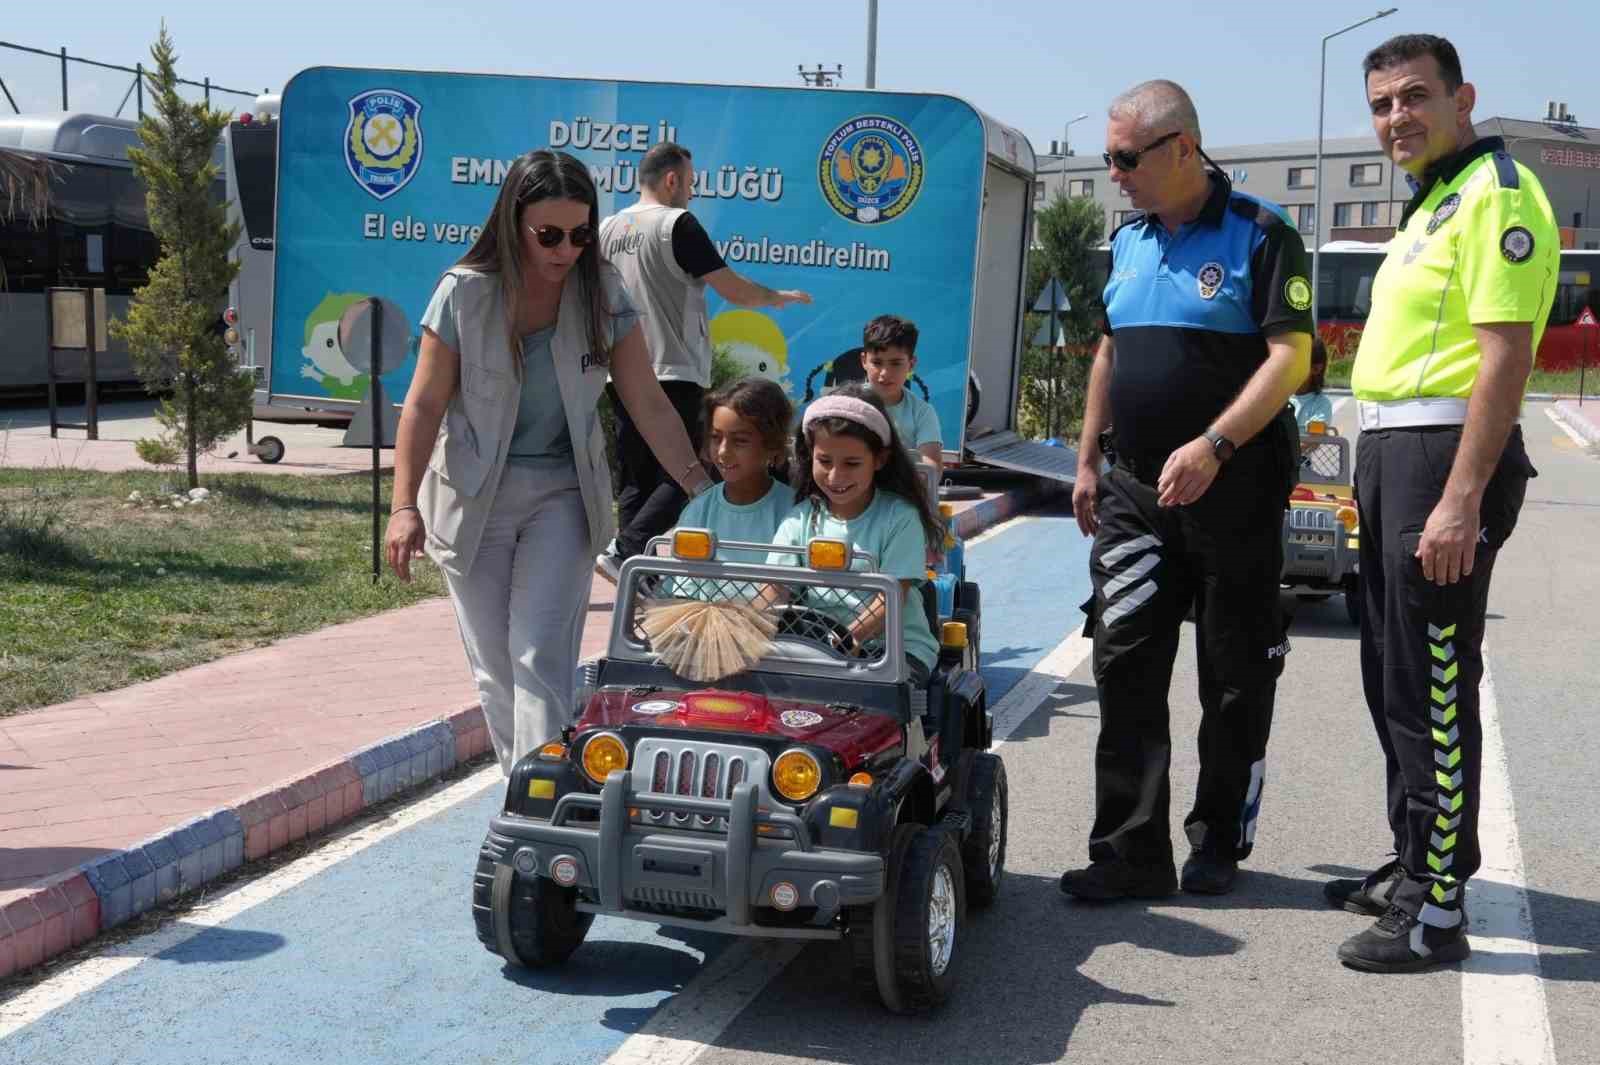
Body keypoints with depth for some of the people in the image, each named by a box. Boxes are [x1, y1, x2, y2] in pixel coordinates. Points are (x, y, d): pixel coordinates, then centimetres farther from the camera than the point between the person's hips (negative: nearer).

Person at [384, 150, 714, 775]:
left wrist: (704, 490, -12)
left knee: (542, 658, -12)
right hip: (473, 499, 0)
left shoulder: (601, 296, -5)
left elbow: (650, 405, -4)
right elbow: (424, 405, -8)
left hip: (563, 495, 0)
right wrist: (405, 505, -17)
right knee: (495, 669, 7)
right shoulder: (465, 293, -10)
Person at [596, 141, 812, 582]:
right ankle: (624, 553, -19)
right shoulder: (678, 224, -10)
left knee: (636, 481, 10)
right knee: (682, 478, -4)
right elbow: (736, 291, -9)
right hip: (673, 374, -7)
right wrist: (780, 297, 8)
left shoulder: (608, 228, 11)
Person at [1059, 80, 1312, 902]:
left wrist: (1214, 446, -25)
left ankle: (1219, 843, 18)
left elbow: (1289, 358, -15)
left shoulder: (1259, 236, -7)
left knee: (1235, 680, 5)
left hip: (1234, 493, -6)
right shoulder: (1127, 242, 13)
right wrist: (1087, 460, 17)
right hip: (1134, 491, 6)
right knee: (1125, 669, 0)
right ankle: (1132, 851, 5)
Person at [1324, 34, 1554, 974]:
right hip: (1390, 452, 10)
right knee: (1394, 675, 16)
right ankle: (1413, 865, 29)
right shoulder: (1431, 204, 20)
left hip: (1445, 454, -10)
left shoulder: (1496, 194, -11)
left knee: (1432, 686, -7)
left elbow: (1506, 356, -20)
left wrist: (1461, 498, -25)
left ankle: (1438, 910, 0)